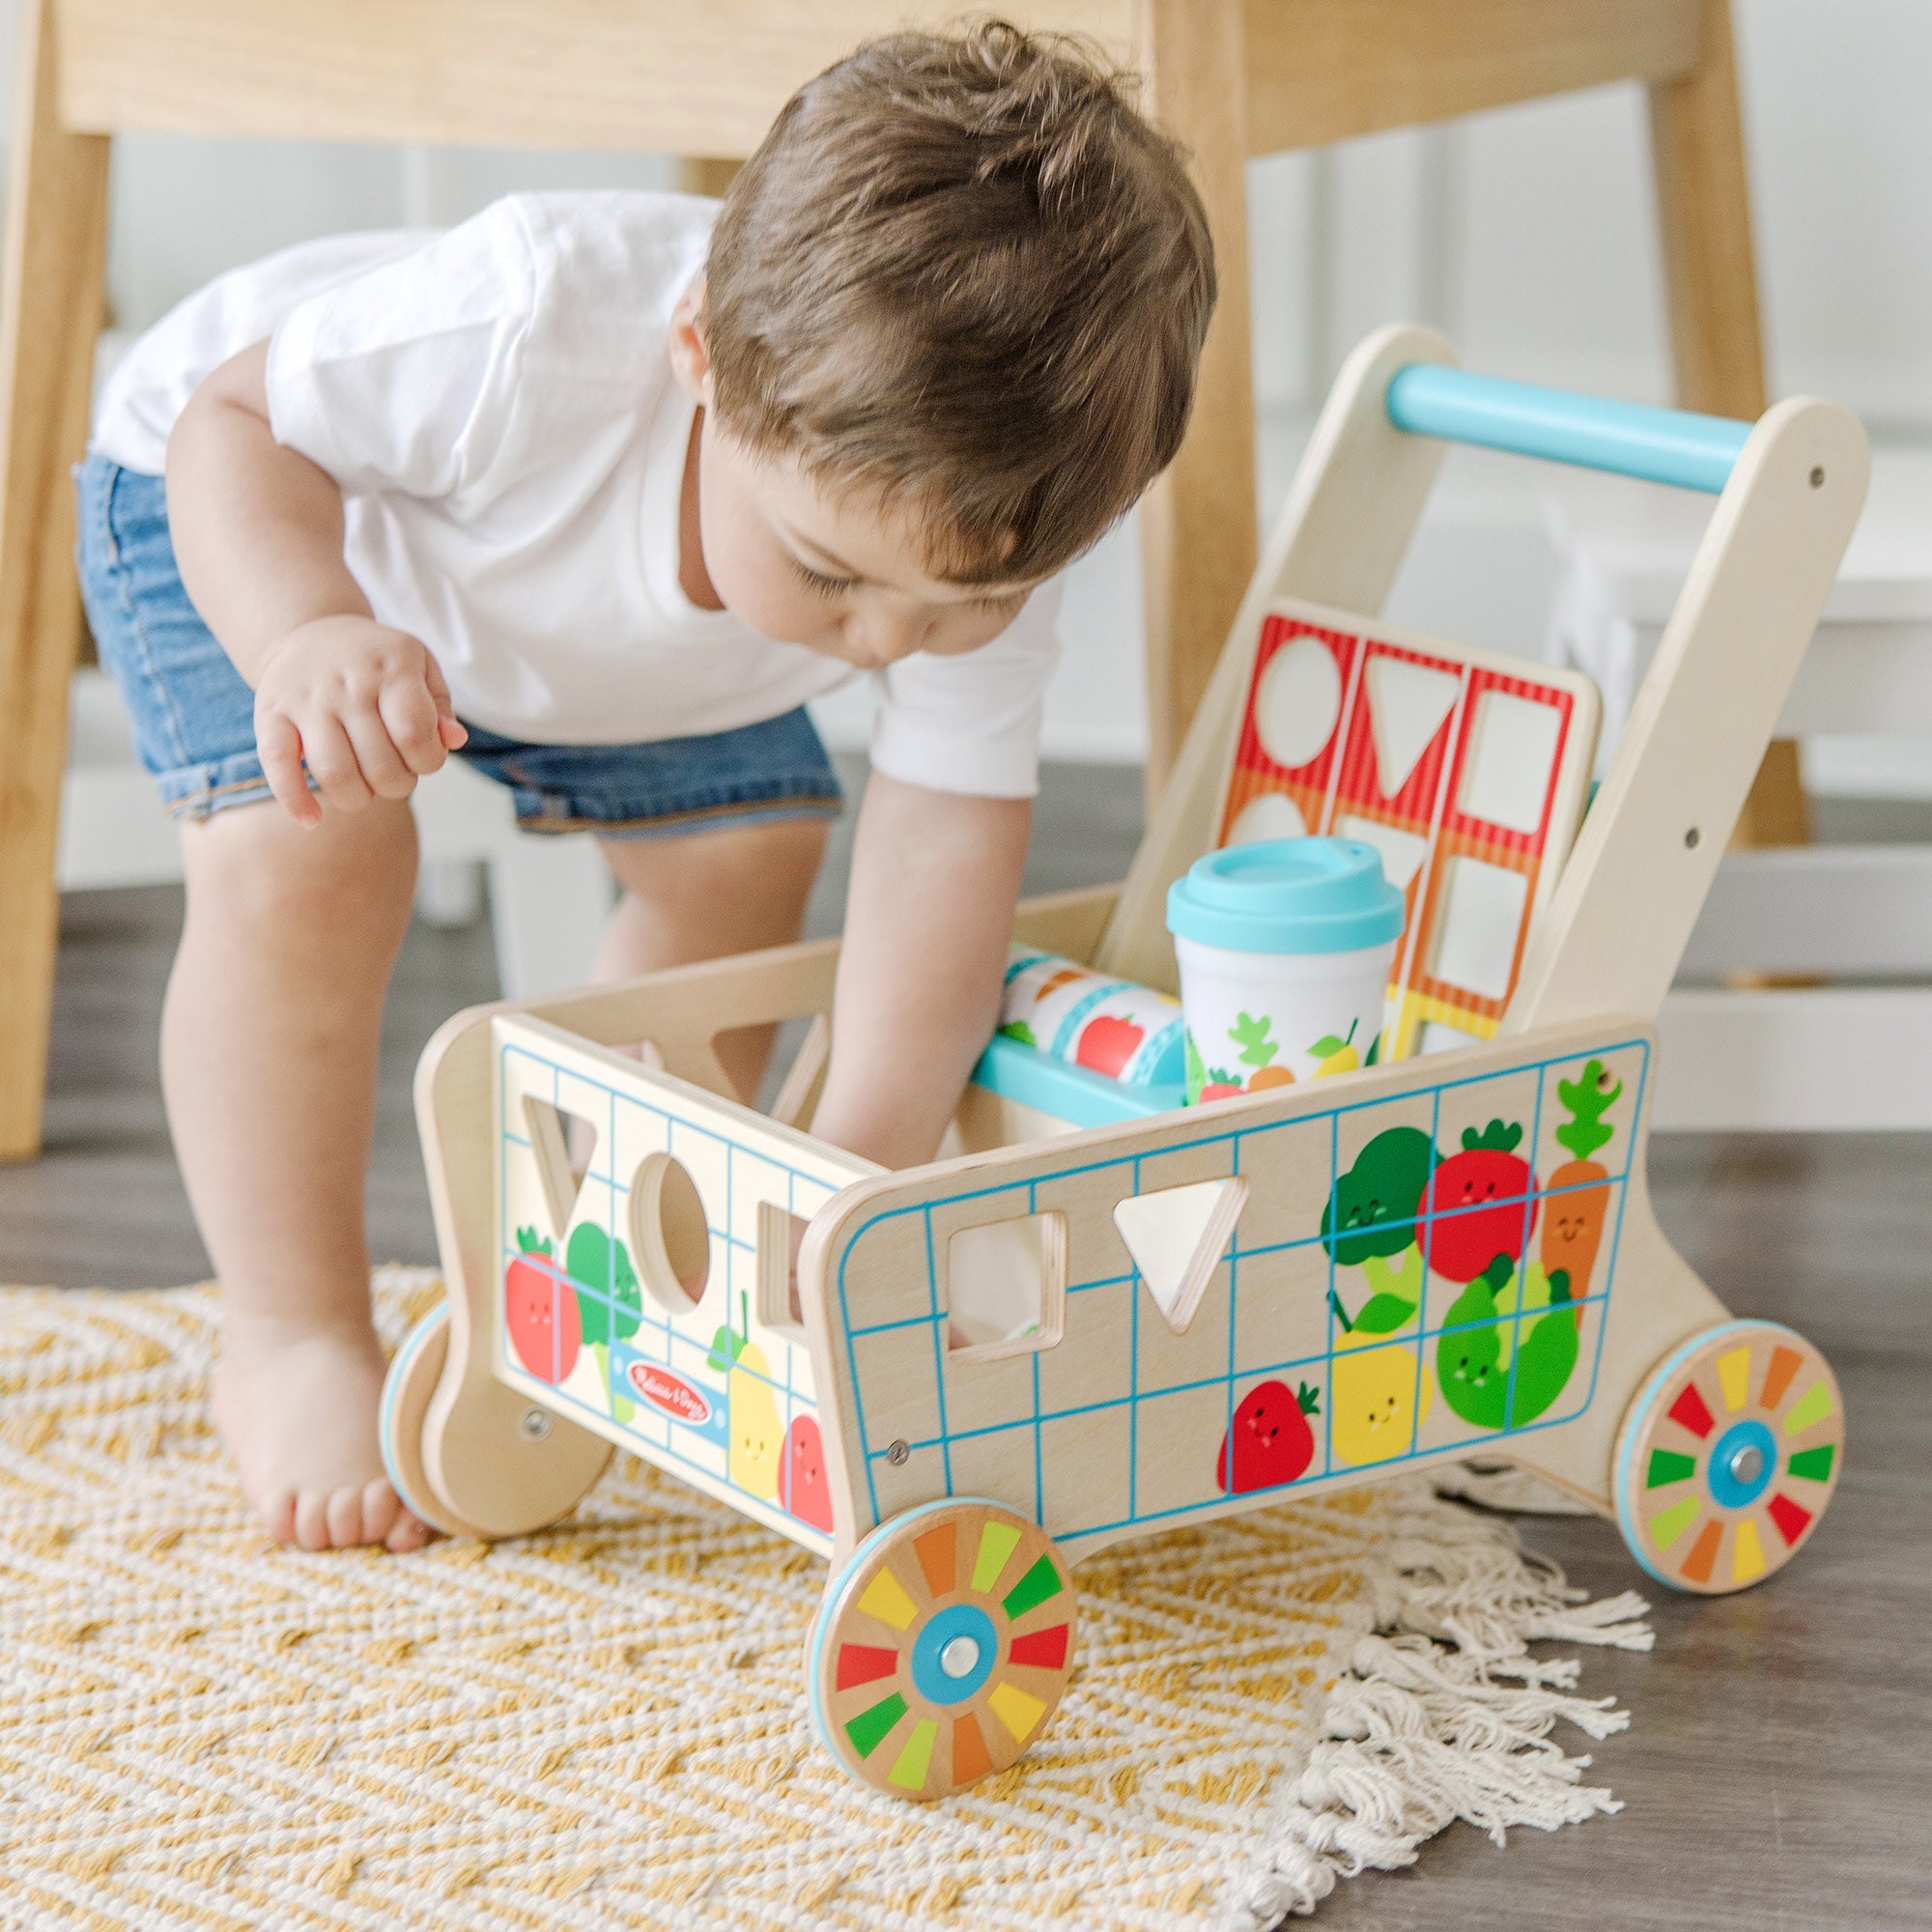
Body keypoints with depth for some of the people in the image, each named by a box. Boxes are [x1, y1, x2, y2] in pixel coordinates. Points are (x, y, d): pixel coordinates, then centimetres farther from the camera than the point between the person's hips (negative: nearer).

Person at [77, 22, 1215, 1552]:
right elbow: (240, 415, -34)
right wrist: (309, 632, -54)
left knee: (744, 847, -1)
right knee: (305, 858, -24)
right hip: (239, 502, -5)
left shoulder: (984, 533, -32)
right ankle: (292, 1348, -8)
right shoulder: (526, 337, -48)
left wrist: (865, 1152, -37)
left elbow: (945, 836, -27)